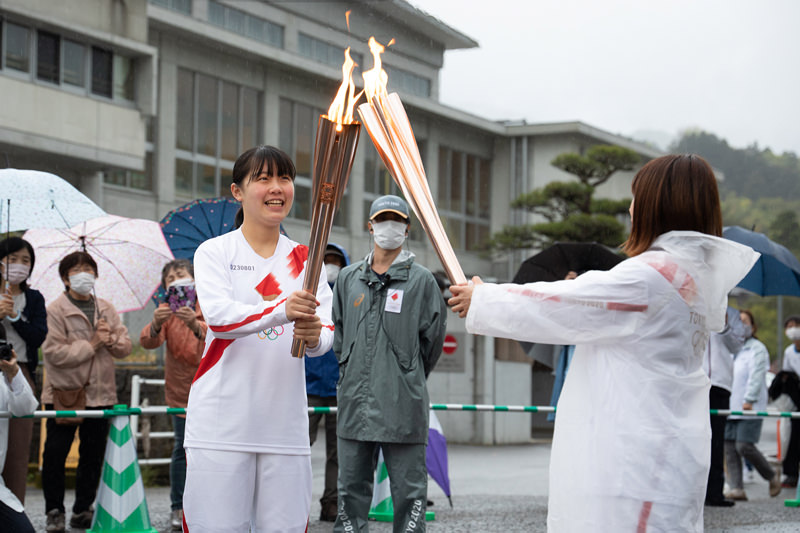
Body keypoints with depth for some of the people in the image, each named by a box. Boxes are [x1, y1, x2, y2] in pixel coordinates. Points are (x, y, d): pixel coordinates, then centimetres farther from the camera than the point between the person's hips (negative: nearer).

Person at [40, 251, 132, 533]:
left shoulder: (106, 308, 11)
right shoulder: (56, 310, -6)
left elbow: (125, 346, 11)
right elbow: (54, 353, -16)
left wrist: (111, 340, -11)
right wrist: (91, 344, -14)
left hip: (100, 393, 5)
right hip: (63, 393, -5)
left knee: (93, 456, 10)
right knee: (55, 454, -1)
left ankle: (83, 510, 21)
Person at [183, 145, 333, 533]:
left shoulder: (304, 259, 13)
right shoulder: (214, 252, 2)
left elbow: (327, 328, 3)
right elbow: (218, 315, -15)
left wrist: (314, 337, -22)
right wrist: (281, 311, -31)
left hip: (285, 424, 3)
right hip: (221, 424, -3)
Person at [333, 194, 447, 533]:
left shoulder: (421, 280, 2)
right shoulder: (349, 279, 13)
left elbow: (432, 340, 6)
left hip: (403, 407, -4)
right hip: (354, 404, 4)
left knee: (409, 491, -1)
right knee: (351, 489, 8)